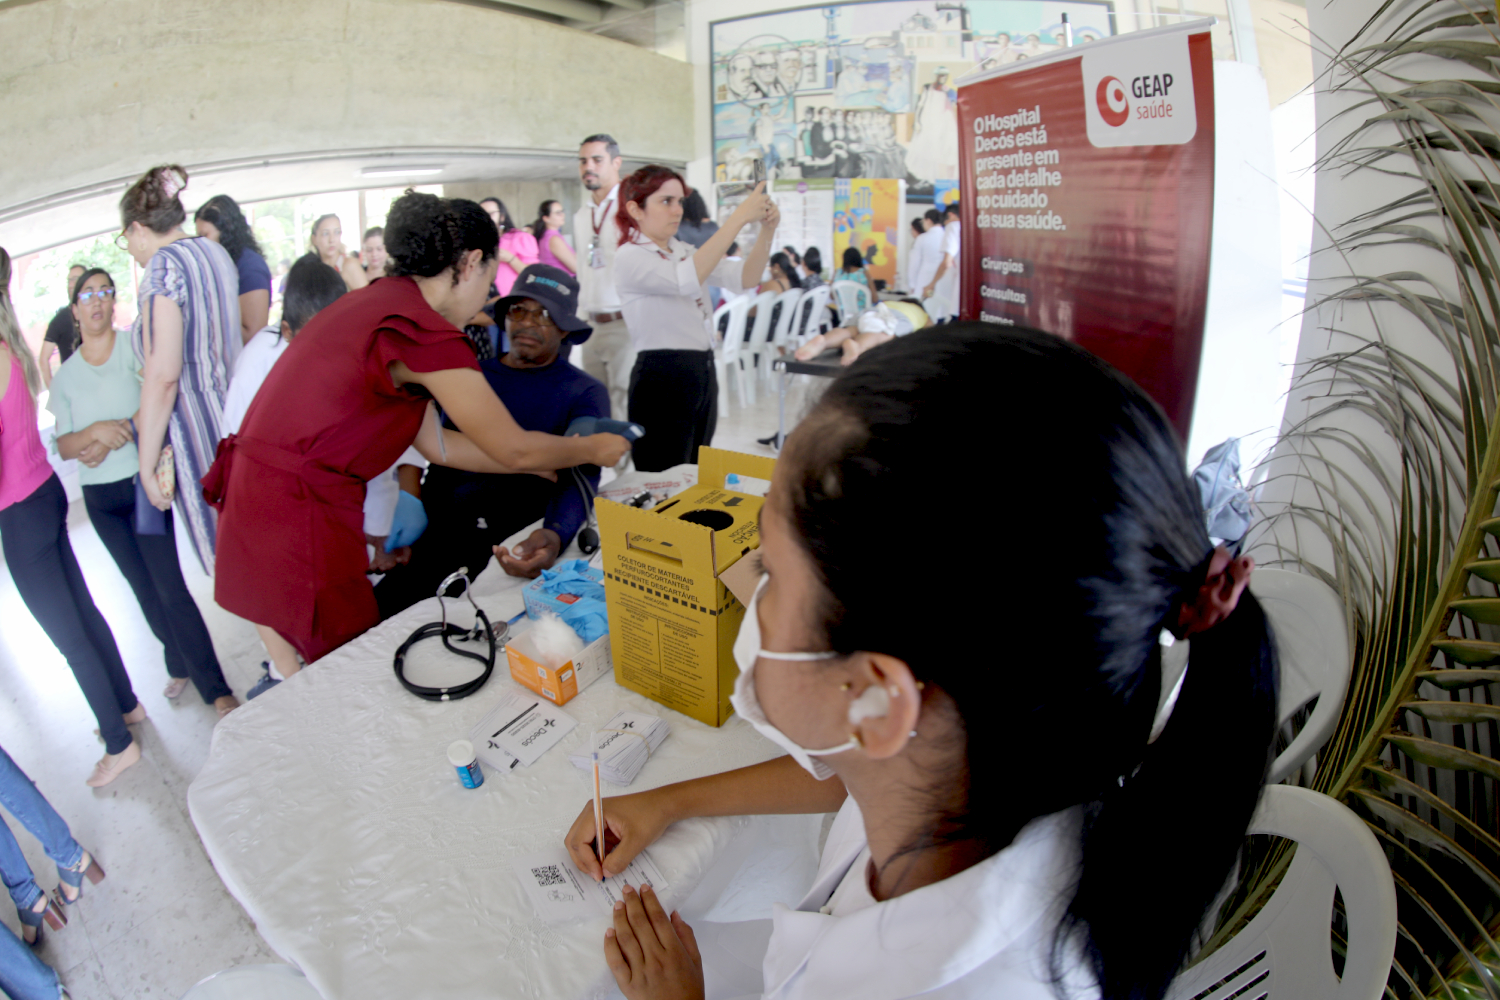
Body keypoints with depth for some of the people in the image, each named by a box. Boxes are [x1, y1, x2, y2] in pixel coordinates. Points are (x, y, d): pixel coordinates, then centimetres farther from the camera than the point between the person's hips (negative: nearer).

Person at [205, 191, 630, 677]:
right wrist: (591, 449, 8)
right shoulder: (424, 332, -18)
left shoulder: (375, 302, 12)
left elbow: (436, 443, 14)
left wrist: (544, 464, 19)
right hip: (295, 515, -10)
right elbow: (514, 450, -10)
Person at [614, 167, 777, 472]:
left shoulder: (684, 251, 15)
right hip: (662, 379, -8)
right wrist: (739, 218, -28)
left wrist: (767, 229, -11)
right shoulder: (629, 257, -9)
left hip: (703, 374, 8)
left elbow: (743, 278, 4)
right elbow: (687, 279, -28)